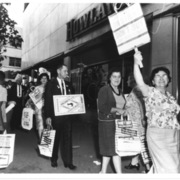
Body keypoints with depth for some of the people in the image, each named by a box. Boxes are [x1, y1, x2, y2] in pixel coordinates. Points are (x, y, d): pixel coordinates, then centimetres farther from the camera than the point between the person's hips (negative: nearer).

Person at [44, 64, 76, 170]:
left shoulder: (69, 85, 10)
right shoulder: (51, 83, -4)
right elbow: (48, 100, -8)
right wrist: (48, 116, -13)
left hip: (67, 115, 4)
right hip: (55, 116, -3)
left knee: (67, 137, 4)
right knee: (55, 138, 11)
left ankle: (68, 161, 15)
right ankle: (54, 160, 30)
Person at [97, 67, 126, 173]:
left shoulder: (120, 91, 14)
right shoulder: (104, 90, -9)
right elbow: (101, 107, -17)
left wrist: (123, 112, -2)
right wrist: (117, 110, -15)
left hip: (119, 122, 7)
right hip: (107, 123, -7)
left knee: (109, 148, 14)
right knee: (115, 149, -4)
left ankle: (103, 171, 29)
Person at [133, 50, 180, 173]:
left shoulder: (170, 96, 10)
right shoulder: (151, 92, -10)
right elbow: (140, 82, -30)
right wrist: (136, 63, -45)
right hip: (157, 135, -7)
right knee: (168, 167, -2)